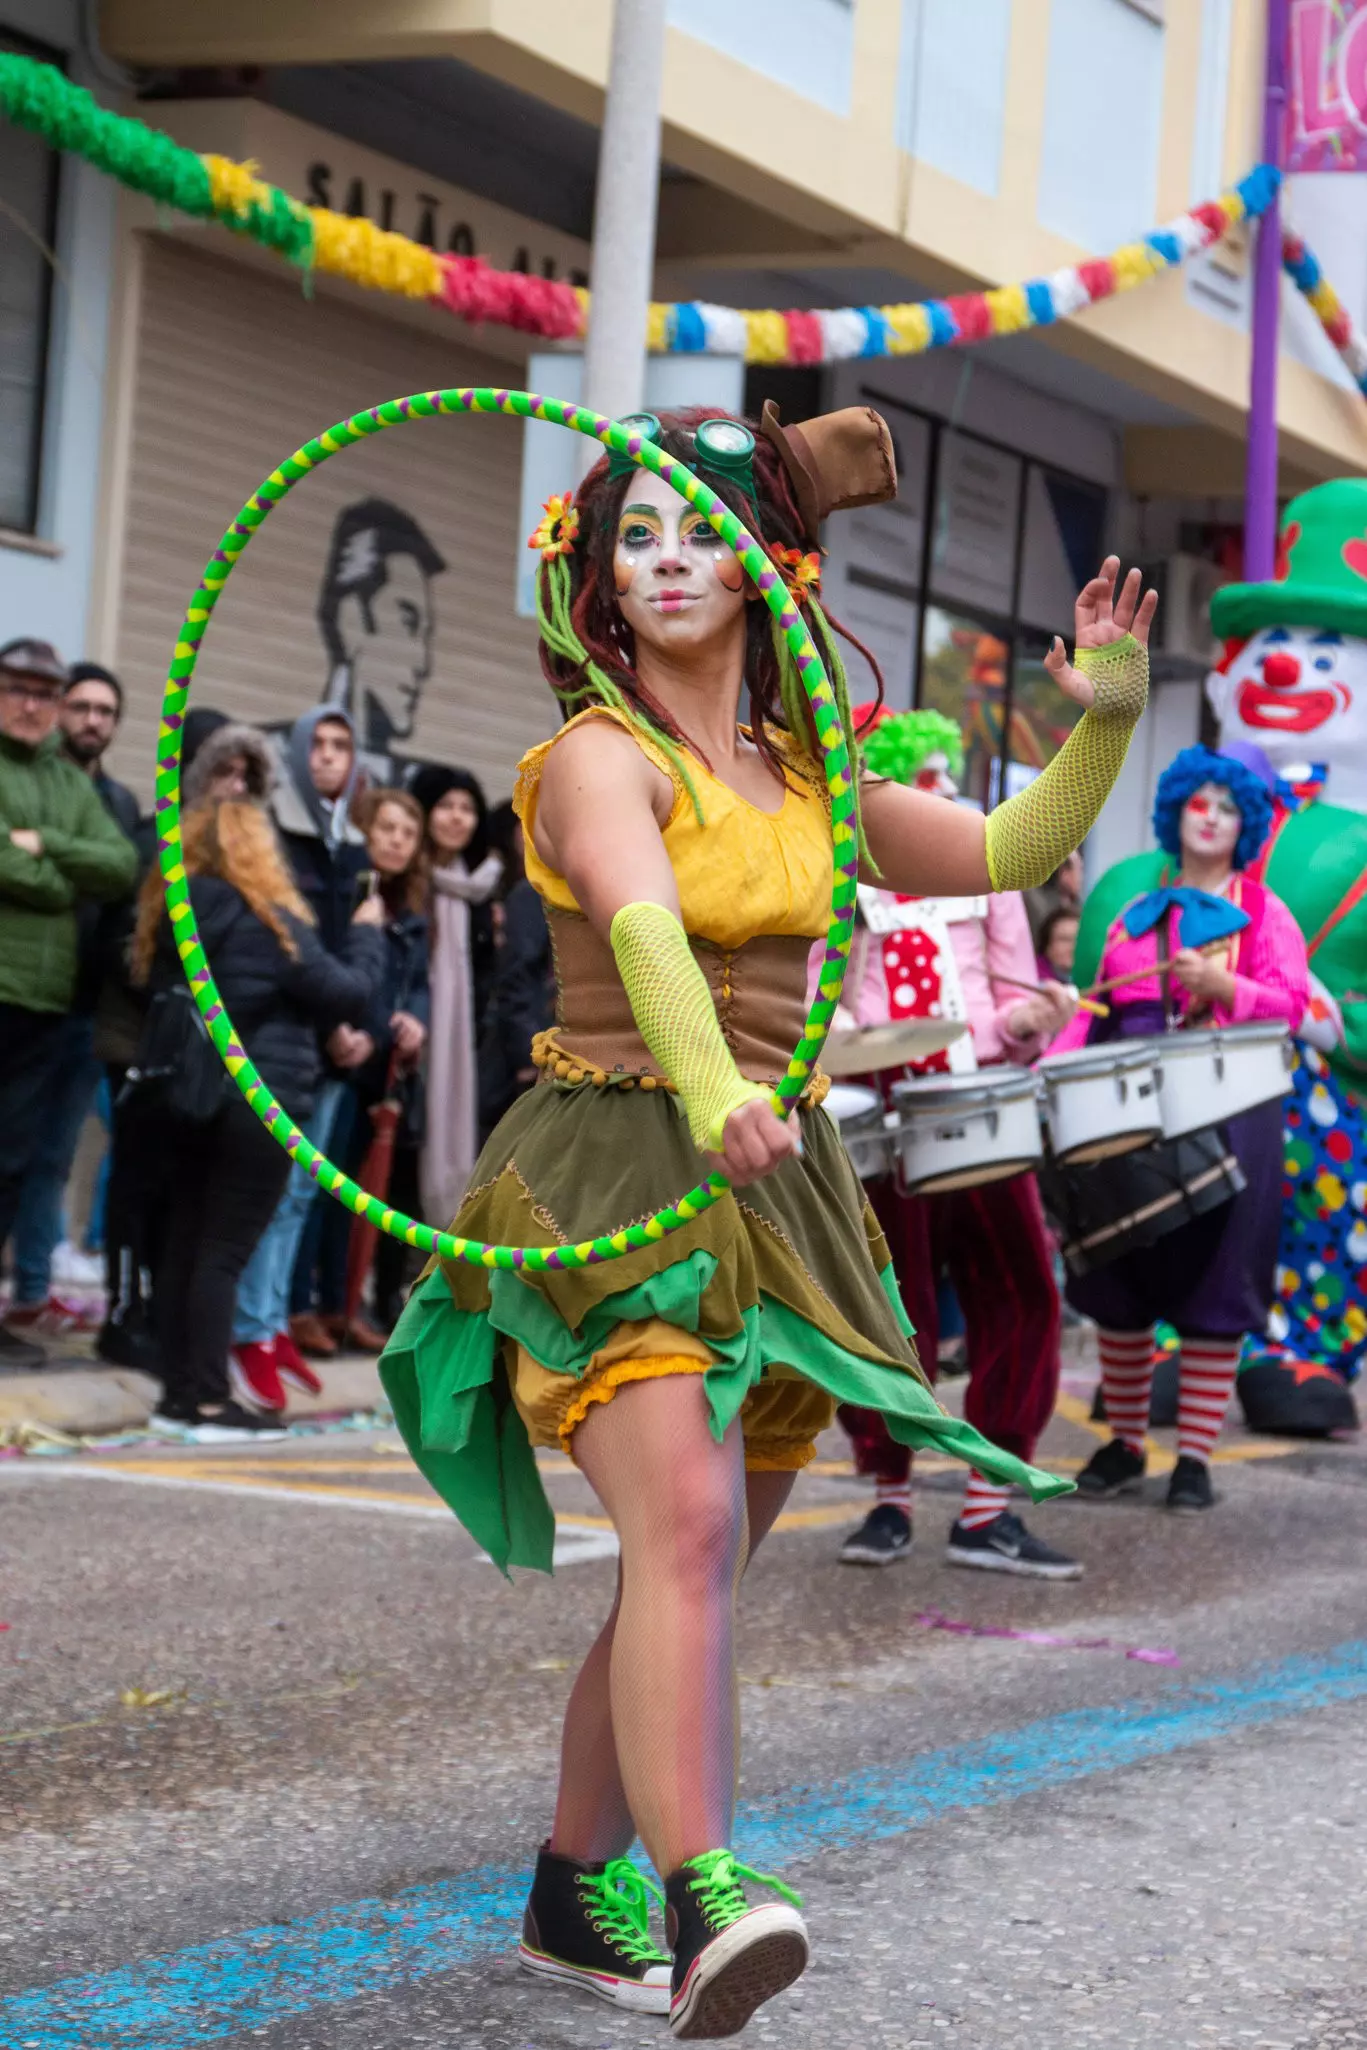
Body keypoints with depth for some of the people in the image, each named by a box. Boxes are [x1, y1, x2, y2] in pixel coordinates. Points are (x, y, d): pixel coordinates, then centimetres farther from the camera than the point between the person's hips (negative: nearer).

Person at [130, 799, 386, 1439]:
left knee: (183, 1243, 12)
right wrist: (366, 932, 7)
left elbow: (154, 989, 15)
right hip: (258, 1104, -6)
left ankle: (178, 1392, 15)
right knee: (224, 1252, -5)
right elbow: (345, 992, -7)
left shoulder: (170, 918, 7)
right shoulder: (271, 922, -12)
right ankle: (210, 1402, -5)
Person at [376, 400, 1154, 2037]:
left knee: (692, 1565, 10)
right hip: (616, 1172, -7)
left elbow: (1004, 853, 20)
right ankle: (701, 1898, -33)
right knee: (686, 1527, -26)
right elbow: (645, 930, -28)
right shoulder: (601, 760, -8)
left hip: (772, 1189, 7)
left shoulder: (802, 776, 13)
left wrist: (1105, 720, 4)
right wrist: (712, 1097, -47)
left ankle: (575, 1890, 24)